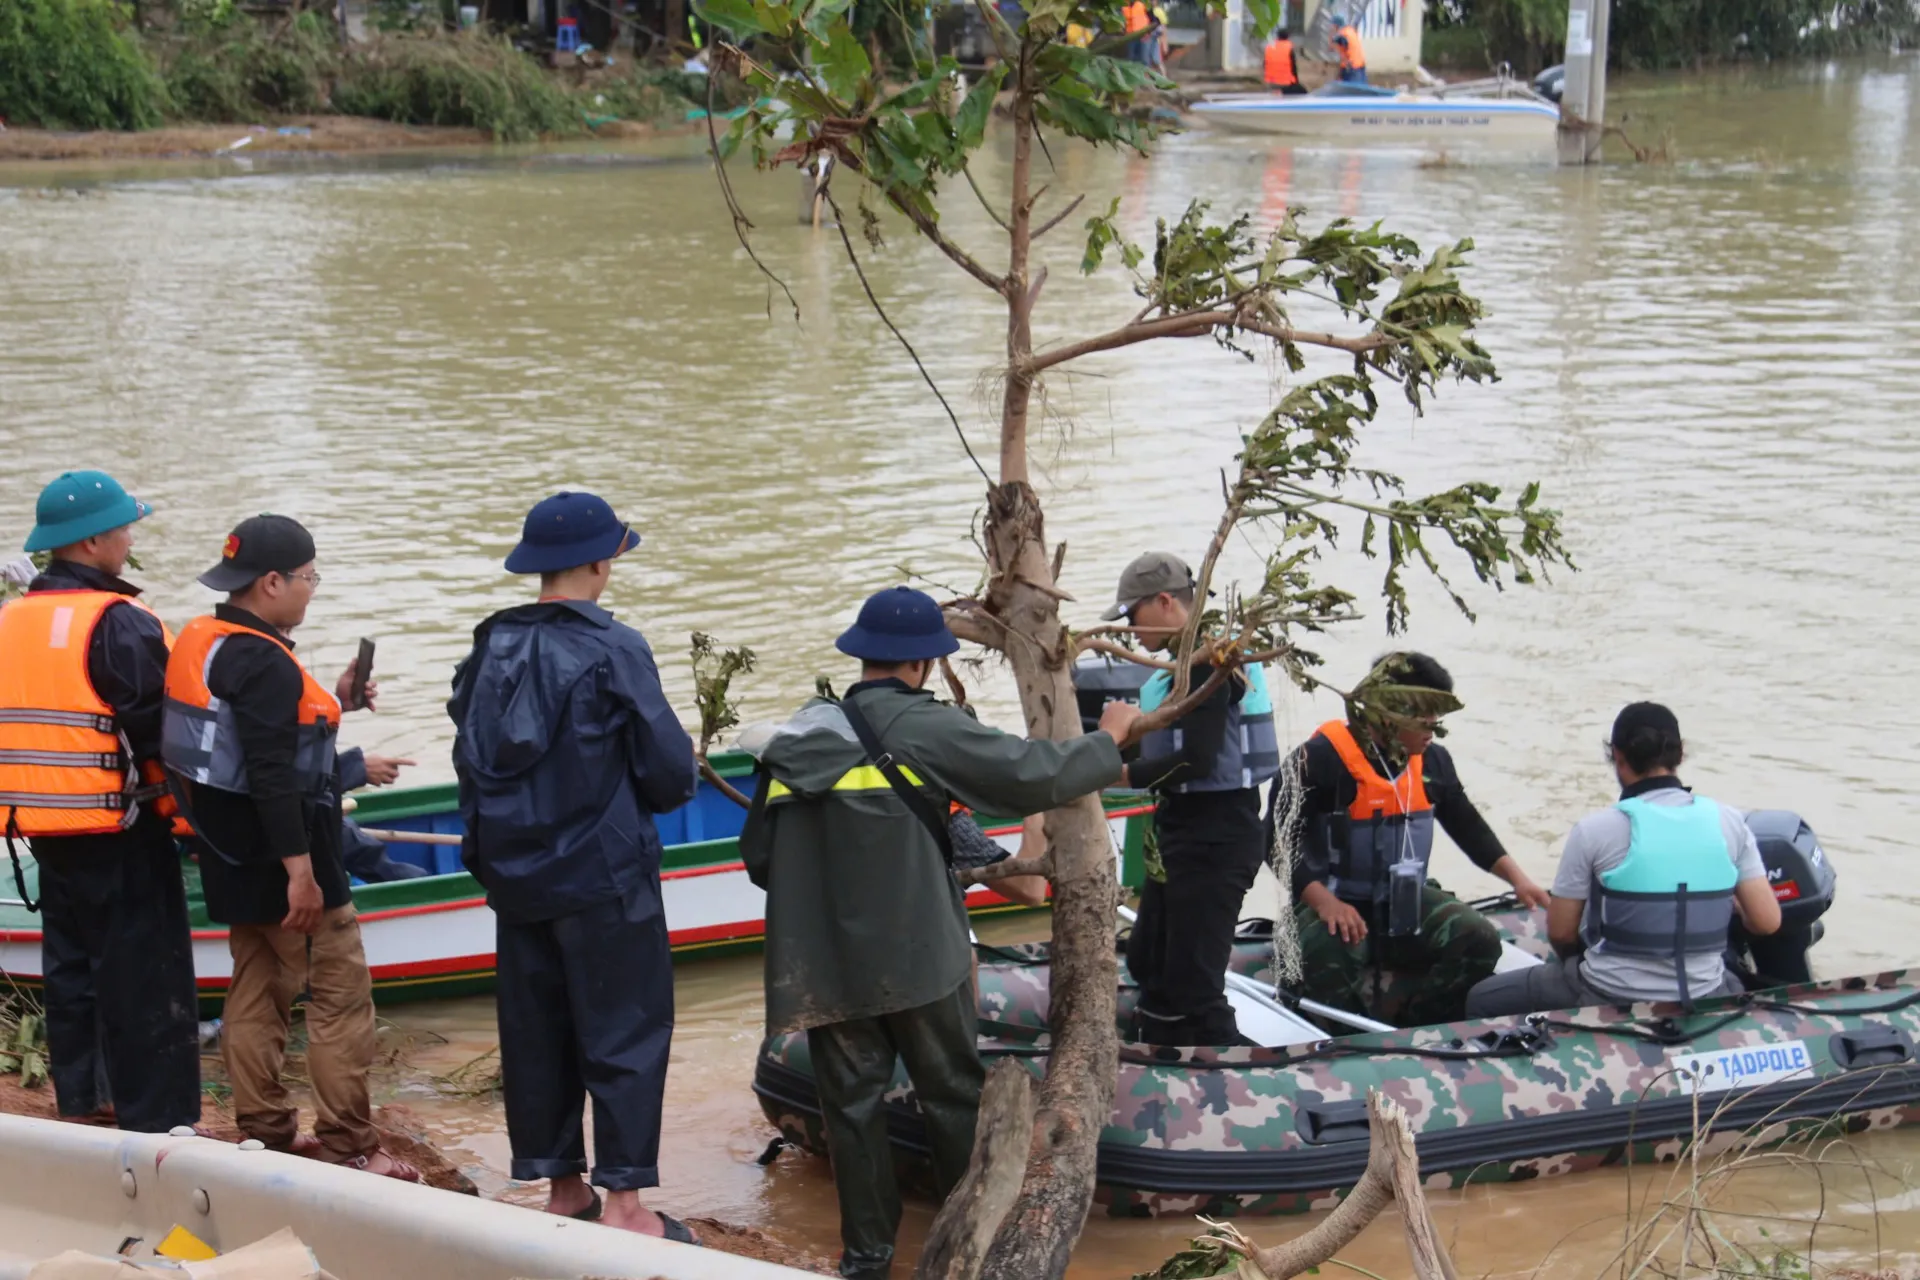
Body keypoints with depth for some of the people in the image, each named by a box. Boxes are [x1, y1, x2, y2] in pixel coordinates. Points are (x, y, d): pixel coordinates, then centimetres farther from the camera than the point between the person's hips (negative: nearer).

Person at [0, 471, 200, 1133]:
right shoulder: (120, 623, -17)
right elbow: (157, 729, -18)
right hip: (119, 830, -8)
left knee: (71, 961, 18)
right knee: (142, 975, -2)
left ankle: (81, 1097, 27)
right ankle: (158, 1118, 0)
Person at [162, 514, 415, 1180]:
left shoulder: (201, 643, 9)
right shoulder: (262, 661, -21)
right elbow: (272, 774, -26)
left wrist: (330, 702, 13)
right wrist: (299, 869, -26)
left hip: (234, 858, 10)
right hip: (279, 853, -10)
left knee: (257, 990, 16)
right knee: (341, 993, -4)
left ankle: (266, 1130, 24)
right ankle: (346, 1145, -2)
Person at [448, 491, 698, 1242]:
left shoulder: (490, 648, 2)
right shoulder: (612, 651, -15)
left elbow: (471, 759, 6)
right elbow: (669, 772, -14)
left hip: (514, 876, 6)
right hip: (602, 877, -6)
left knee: (534, 1029, 13)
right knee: (625, 1033, 2)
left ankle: (560, 1187, 24)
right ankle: (622, 1201, 3)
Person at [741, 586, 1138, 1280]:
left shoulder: (799, 736, 5)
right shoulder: (921, 727, -11)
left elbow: (759, 856, 8)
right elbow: (1032, 775, -13)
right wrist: (1107, 739, 4)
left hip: (823, 962, 4)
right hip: (914, 955, -4)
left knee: (851, 1098, 12)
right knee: (952, 1093, 11)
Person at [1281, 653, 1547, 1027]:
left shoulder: (1432, 761, 6)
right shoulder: (1323, 758, -14)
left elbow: (1469, 828, 18)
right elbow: (1279, 841, -15)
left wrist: (1517, 878, 6)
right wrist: (1323, 901, -26)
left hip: (1407, 904, 6)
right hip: (1335, 903, -6)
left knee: (1480, 940, -18)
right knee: (1330, 959, -37)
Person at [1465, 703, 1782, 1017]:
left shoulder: (1594, 830, -12)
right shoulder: (1729, 822, -4)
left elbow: (1560, 933, -4)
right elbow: (1766, 921, -4)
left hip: (1610, 998, -3)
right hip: (1703, 1001, 3)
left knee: (1483, 1000, 19)